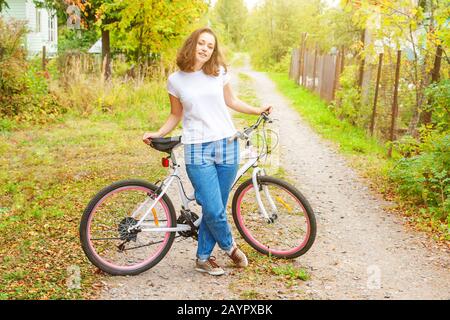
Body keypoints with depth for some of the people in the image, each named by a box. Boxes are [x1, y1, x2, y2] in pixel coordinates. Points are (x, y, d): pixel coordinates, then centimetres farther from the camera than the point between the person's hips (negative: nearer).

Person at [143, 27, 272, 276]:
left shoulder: (219, 73, 5)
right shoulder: (176, 80, 2)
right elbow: (176, 115, 11)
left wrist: (258, 110, 11)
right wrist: (158, 134, -2)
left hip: (227, 146, 2)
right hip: (197, 150, -2)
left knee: (216, 208, 7)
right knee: (214, 210, -7)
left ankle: (203, 258, 25)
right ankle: (230, 246, 24)